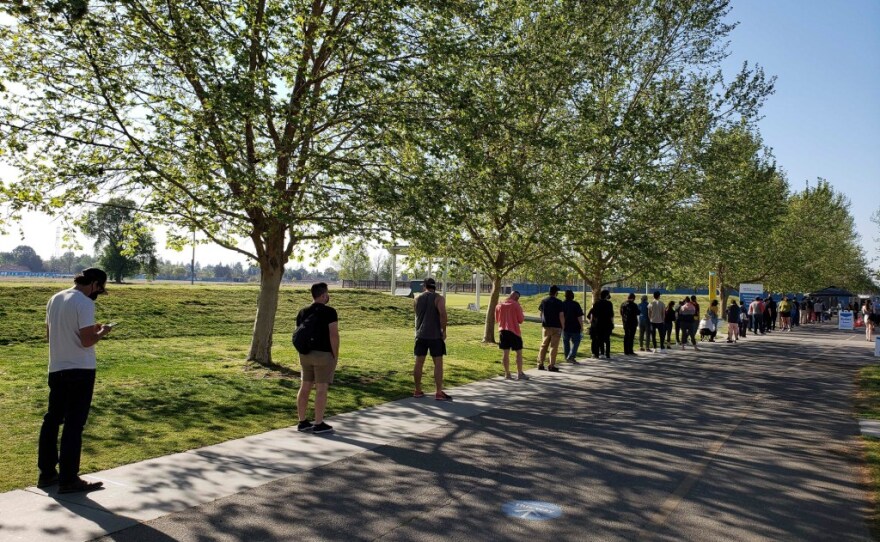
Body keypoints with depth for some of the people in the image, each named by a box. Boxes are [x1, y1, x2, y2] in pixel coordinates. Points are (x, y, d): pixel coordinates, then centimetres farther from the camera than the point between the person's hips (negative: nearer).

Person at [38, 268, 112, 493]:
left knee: (52, 419, 16)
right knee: (74, 424, -2)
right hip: (80, 370, -8)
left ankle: (47, 473, 25)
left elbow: (49, 333, 19)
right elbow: (87, 341, -21)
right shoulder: (84, 303, -16)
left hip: (56, 369, 8)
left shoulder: (55, 299, 9)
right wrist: (103, 331, -2)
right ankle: (68, 479, 3)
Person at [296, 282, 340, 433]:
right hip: (323, 355, -7)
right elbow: (334, 335, -17)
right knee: (321, 389, -1)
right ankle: (319, 424, 3)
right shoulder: (329, 312, -13)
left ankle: (302, 422, 16)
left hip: (306, 355, 7)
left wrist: (303, 353, 18)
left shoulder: (303, 312, 7)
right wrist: (335, 356, -8)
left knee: (305, 388, 11)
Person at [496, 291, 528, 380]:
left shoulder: (499, 305, 5)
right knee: (519, 352, 5)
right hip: (514, 331, -4)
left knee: (505, 352, 8)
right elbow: (520, 320, -7)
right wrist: (523, 317, 11)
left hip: (503, 330, 4)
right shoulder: (516, 305, -9)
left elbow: (497, 319, 14)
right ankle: (520, 374, 5)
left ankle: (507, 374, 10)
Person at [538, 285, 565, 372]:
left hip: (545, 326, 4)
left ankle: (540, 364, 12)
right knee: (554, 346, 1)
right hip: (556, 327, -4)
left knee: (544, 345, 13)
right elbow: (561, 315, -13)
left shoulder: (543, 301, 4)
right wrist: (563, 326, -3)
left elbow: (540, 312, 11)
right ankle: (551, 365, 1)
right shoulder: (558, 302, -10)